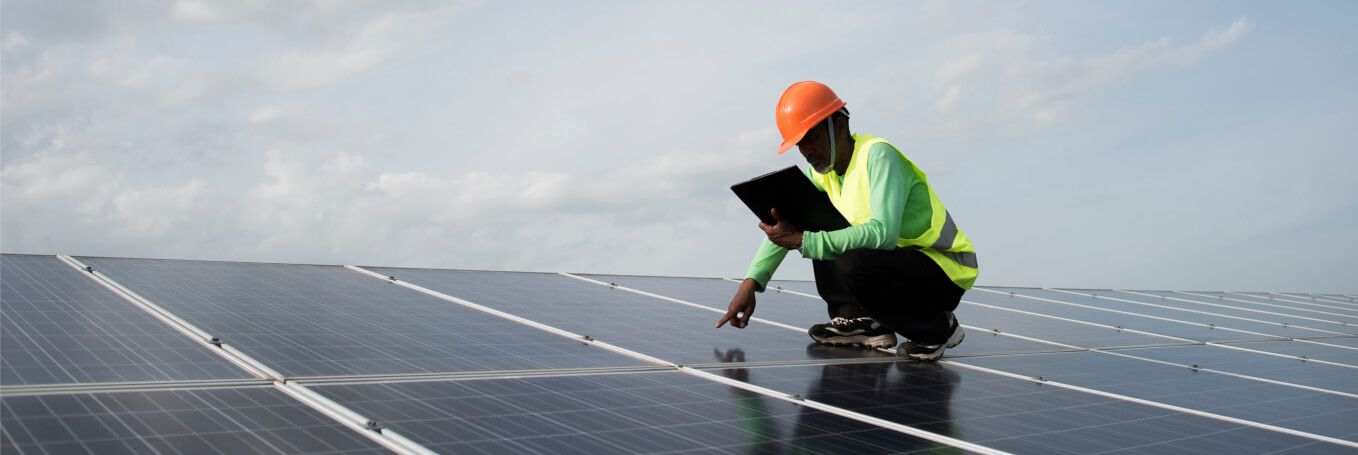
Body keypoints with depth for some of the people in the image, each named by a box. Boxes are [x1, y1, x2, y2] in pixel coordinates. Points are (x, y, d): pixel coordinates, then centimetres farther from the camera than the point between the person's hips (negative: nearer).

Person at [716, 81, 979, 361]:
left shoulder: (879, 156, -21)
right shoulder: (822, 170, 3)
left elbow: (883, 233, -35)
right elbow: (784, 226, 7)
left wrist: (803, 241, -36)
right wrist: (751, 282, -5)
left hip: (947, 273, -8)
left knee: (853, 263, -33)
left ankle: (938, 328, -9)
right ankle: (863, 321, 8)